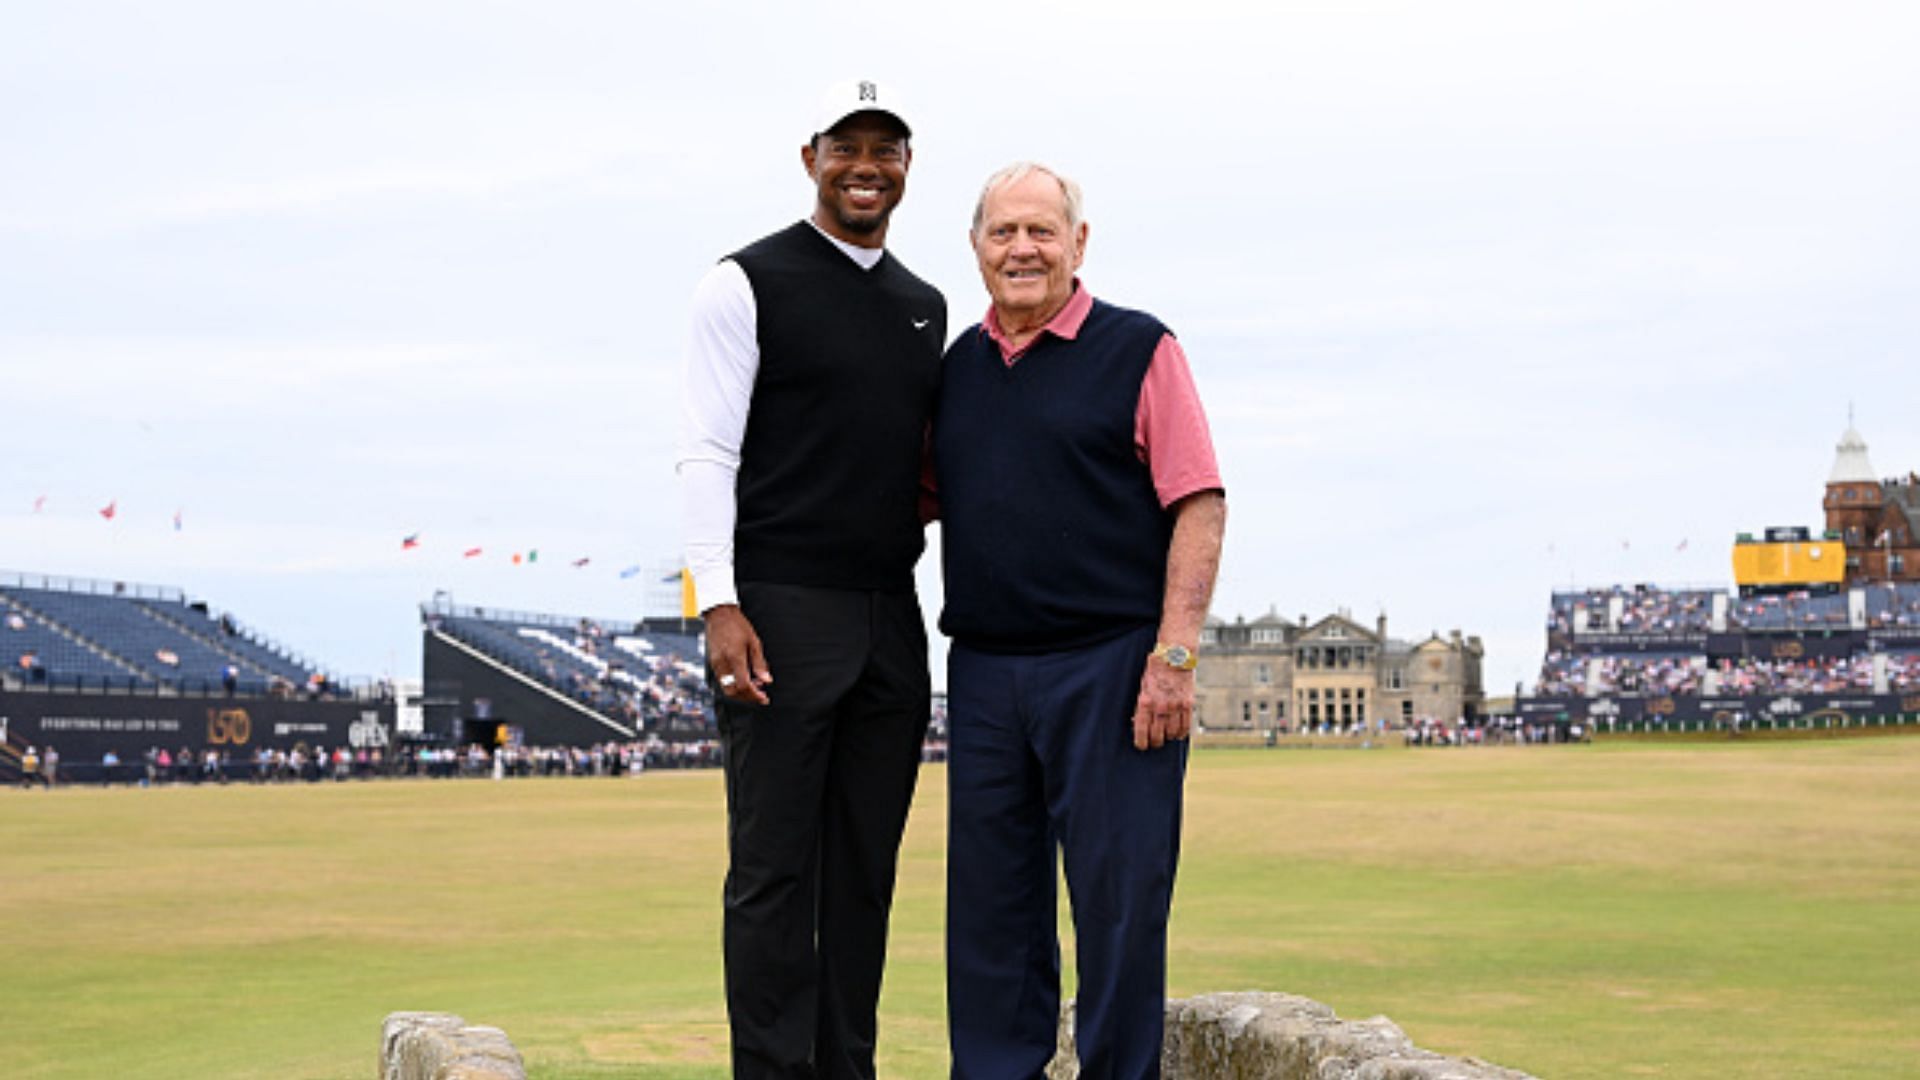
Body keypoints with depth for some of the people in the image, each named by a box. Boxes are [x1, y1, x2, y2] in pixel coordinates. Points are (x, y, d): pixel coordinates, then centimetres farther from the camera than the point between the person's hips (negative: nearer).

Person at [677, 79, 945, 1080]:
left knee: (865, 873, 8)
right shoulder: (748, 282, -1)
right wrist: (720, 604, -15)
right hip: (783, 614, -6)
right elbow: (708, 452, -7)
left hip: (891, 616, 6)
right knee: (774, 868, -4)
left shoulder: (925, 307, 17)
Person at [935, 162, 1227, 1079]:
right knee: (991, 899, 8)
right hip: (984, 669, 5)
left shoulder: (1138, 351, -1)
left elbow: (1198, 505, -6)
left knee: (1118, 892, -2)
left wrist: (1175, 654, -15)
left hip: (1108, 665, -5)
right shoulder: (960, 365, 15)